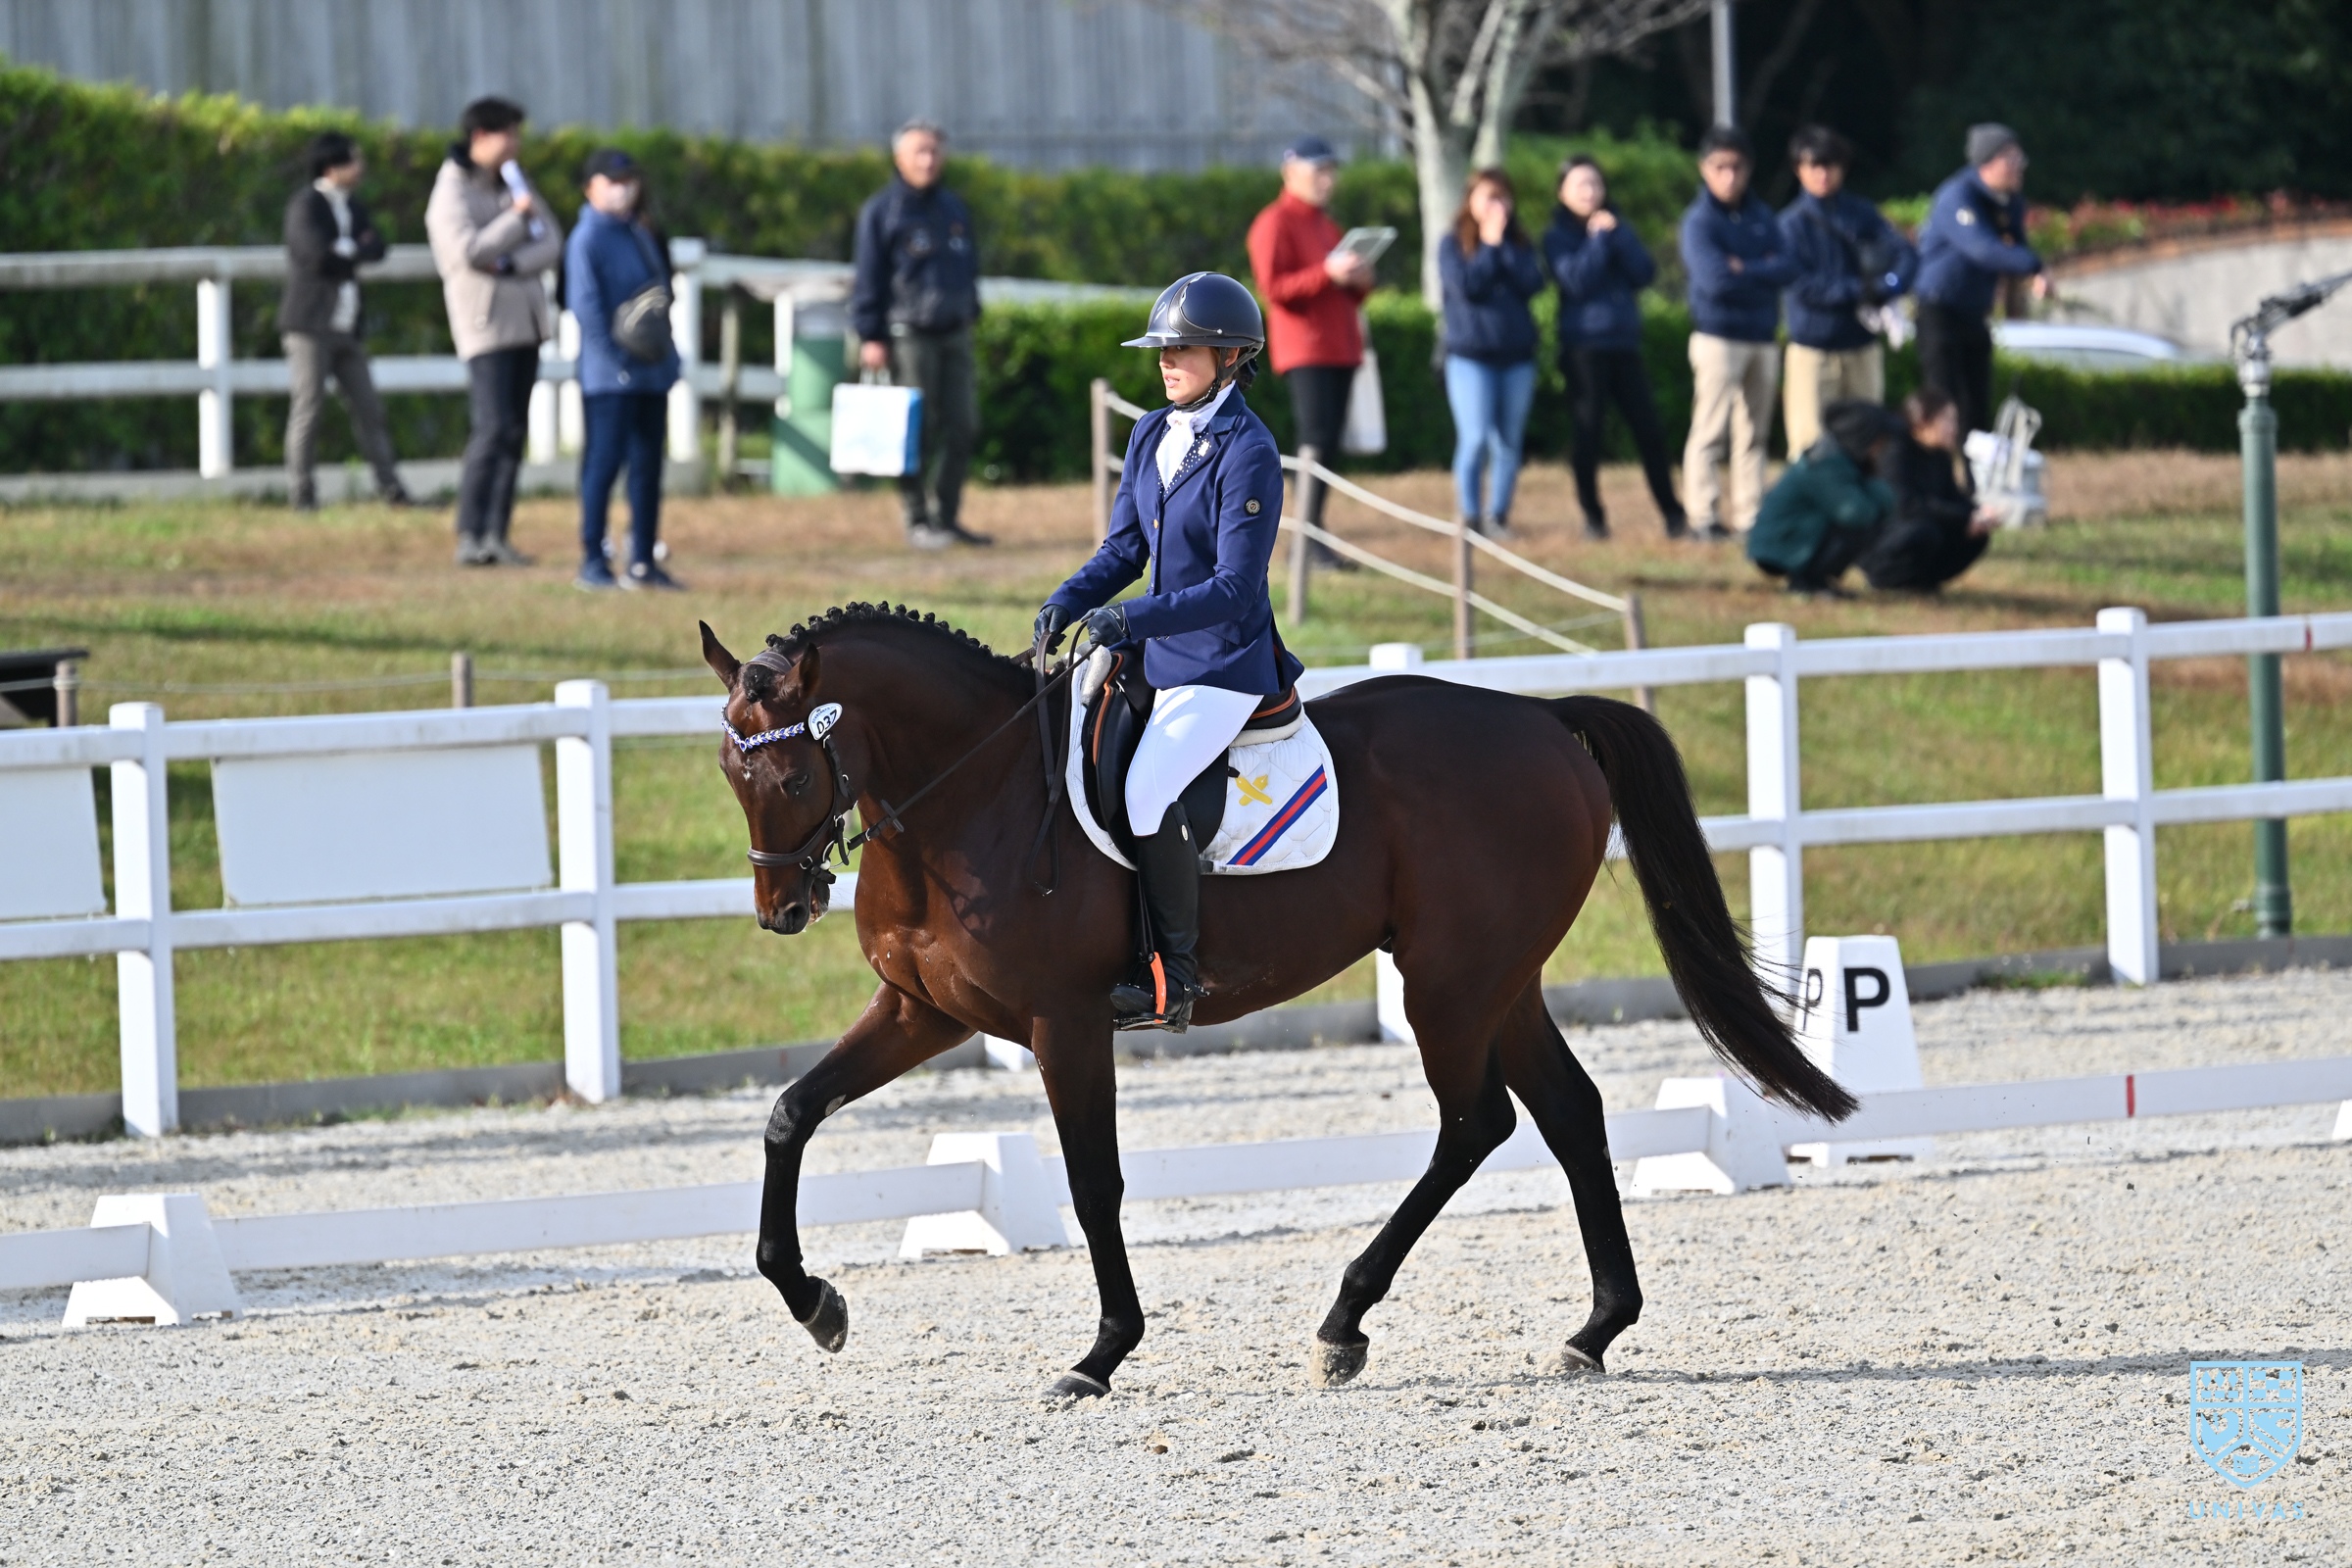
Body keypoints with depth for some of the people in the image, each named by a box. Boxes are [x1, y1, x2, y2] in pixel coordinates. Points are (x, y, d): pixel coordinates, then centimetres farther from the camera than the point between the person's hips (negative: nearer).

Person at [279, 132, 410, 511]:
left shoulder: (352, 207, 16)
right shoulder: (306, 206, -8)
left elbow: (377, 248, 4)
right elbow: (318, 254, -21)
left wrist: (347, 251, -12)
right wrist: (356, 250, -5)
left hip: (345, 325, 7)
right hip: (310, 324, -7)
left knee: (367, 407, 6)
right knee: (308, 408, -6)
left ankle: (390, 488, 8)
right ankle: (301, 494, -2)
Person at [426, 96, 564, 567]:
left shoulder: (512, 183, 14)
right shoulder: (452, 193, -8)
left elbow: (552, 241, 5)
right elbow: (470, 250, -22)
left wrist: (510, 264, -13)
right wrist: (518, 217, -12)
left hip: (525, 319, 7)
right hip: (486, 323, -7)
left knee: (515, 431, 5)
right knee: (493, 428, -16)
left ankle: (496, 535, 7)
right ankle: (471, 537, -14)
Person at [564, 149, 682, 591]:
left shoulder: (641, 236, 17)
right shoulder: (588, 240, -9)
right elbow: (585, 305, -16)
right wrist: (617, 354, -19)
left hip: (652, 371, 8)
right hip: (610, 376, -8)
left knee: (648, 465, 10)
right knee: (604, 462, -8)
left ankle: (643, 562, 15)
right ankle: (592, 562, -4)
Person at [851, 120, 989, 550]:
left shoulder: (953, 208, 17)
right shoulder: (881, 211, -2)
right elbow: (869, 277, -4)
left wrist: (970, 314, 19)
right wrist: (870, 337, -9)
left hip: (954, 333, 6)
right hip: (909, 334, -6)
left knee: (961, 425, 2)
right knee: (918, 431, -6)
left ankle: (947, 516, 10)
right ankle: (917, 520, -1)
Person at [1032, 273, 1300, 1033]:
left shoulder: (1248, 455, -17)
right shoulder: (1152, 436, 9)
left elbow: (1234, 588, -21)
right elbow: (1125, 549, 14)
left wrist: (1134, 617, -29)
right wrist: (1068, 602, -5)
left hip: (1227, 667, -9)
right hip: (1162, 658, 9)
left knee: (1147, 786, -26)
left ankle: (1174, 981, -20)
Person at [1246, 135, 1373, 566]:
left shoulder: (1325, 224, 23)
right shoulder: (1275, 224, -5)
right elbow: (1274, 288, -15)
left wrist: (1359, 281, 6)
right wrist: (1327, 274, -23)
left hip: (1339, 349, 9)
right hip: (1305, 349, -9)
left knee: (1327, 442, 6)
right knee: (1318, 442, -15)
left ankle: (1312, 537, 7)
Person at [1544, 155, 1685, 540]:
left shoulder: (1617, 227, 14)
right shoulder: (1557, 237, 2)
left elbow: (1644, 274, 1)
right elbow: (1576, 280, -14)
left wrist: (1617, 236, -9)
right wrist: (1598, 238, -11)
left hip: (1625, 344, 3)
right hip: (1583, 345, -3)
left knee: (1648, 430, 1)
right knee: (1587, 432, -3)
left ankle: (1673, 515, 5)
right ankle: (1593, 518, 6)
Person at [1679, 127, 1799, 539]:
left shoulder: (1761, 217, 10)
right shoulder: (1699, 221, -6)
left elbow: (1788, 269, -2)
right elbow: (1715, 280, -19)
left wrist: (1744, 270, -15)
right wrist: (1764, 274, -7)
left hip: (1763, 336, 6)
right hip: (1718, 335, -6)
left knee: (1753, 433, 8)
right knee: (1710, 431, -7)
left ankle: (1750, 516, 12)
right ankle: (1705, 517, -7)